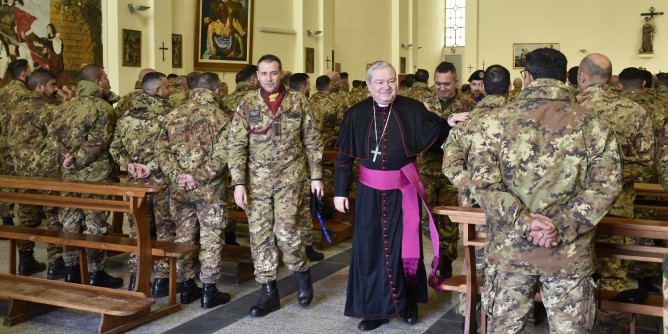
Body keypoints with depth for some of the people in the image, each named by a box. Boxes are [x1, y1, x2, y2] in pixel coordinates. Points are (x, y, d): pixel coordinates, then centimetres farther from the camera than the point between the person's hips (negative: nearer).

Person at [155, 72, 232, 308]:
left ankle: (186, 288, 23)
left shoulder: (173, 116, 5)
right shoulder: (219, 117, -8)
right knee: (210, 239, 5)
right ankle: (208, 292, 11)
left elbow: (162, 150, -2)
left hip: (179, 189, 4)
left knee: (183, 237, 14)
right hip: (209, 190, -4)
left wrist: (176, 175, -8)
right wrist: (199, 177, -15)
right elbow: (221, 155, -18)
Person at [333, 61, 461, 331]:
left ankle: (407, 303, 28)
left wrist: (448, 123, -23)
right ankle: (375, 309, 20)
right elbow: (344, 156, 1)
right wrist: (340, 191, -1)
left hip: (403, 190, -1)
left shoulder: (412, 109, -5)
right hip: (370, 191, 1)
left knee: (403, 246, 8)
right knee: (371, 247, 7)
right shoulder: (356, 114, -2)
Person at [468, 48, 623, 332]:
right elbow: (607, 185, -8)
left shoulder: (495, 122, -3)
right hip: (570, 253, 0)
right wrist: (563, 227, -12)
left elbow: (482, 182, -12)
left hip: (509, 249, 0)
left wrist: (523, 221, -14)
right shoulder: (592, 125, -1)